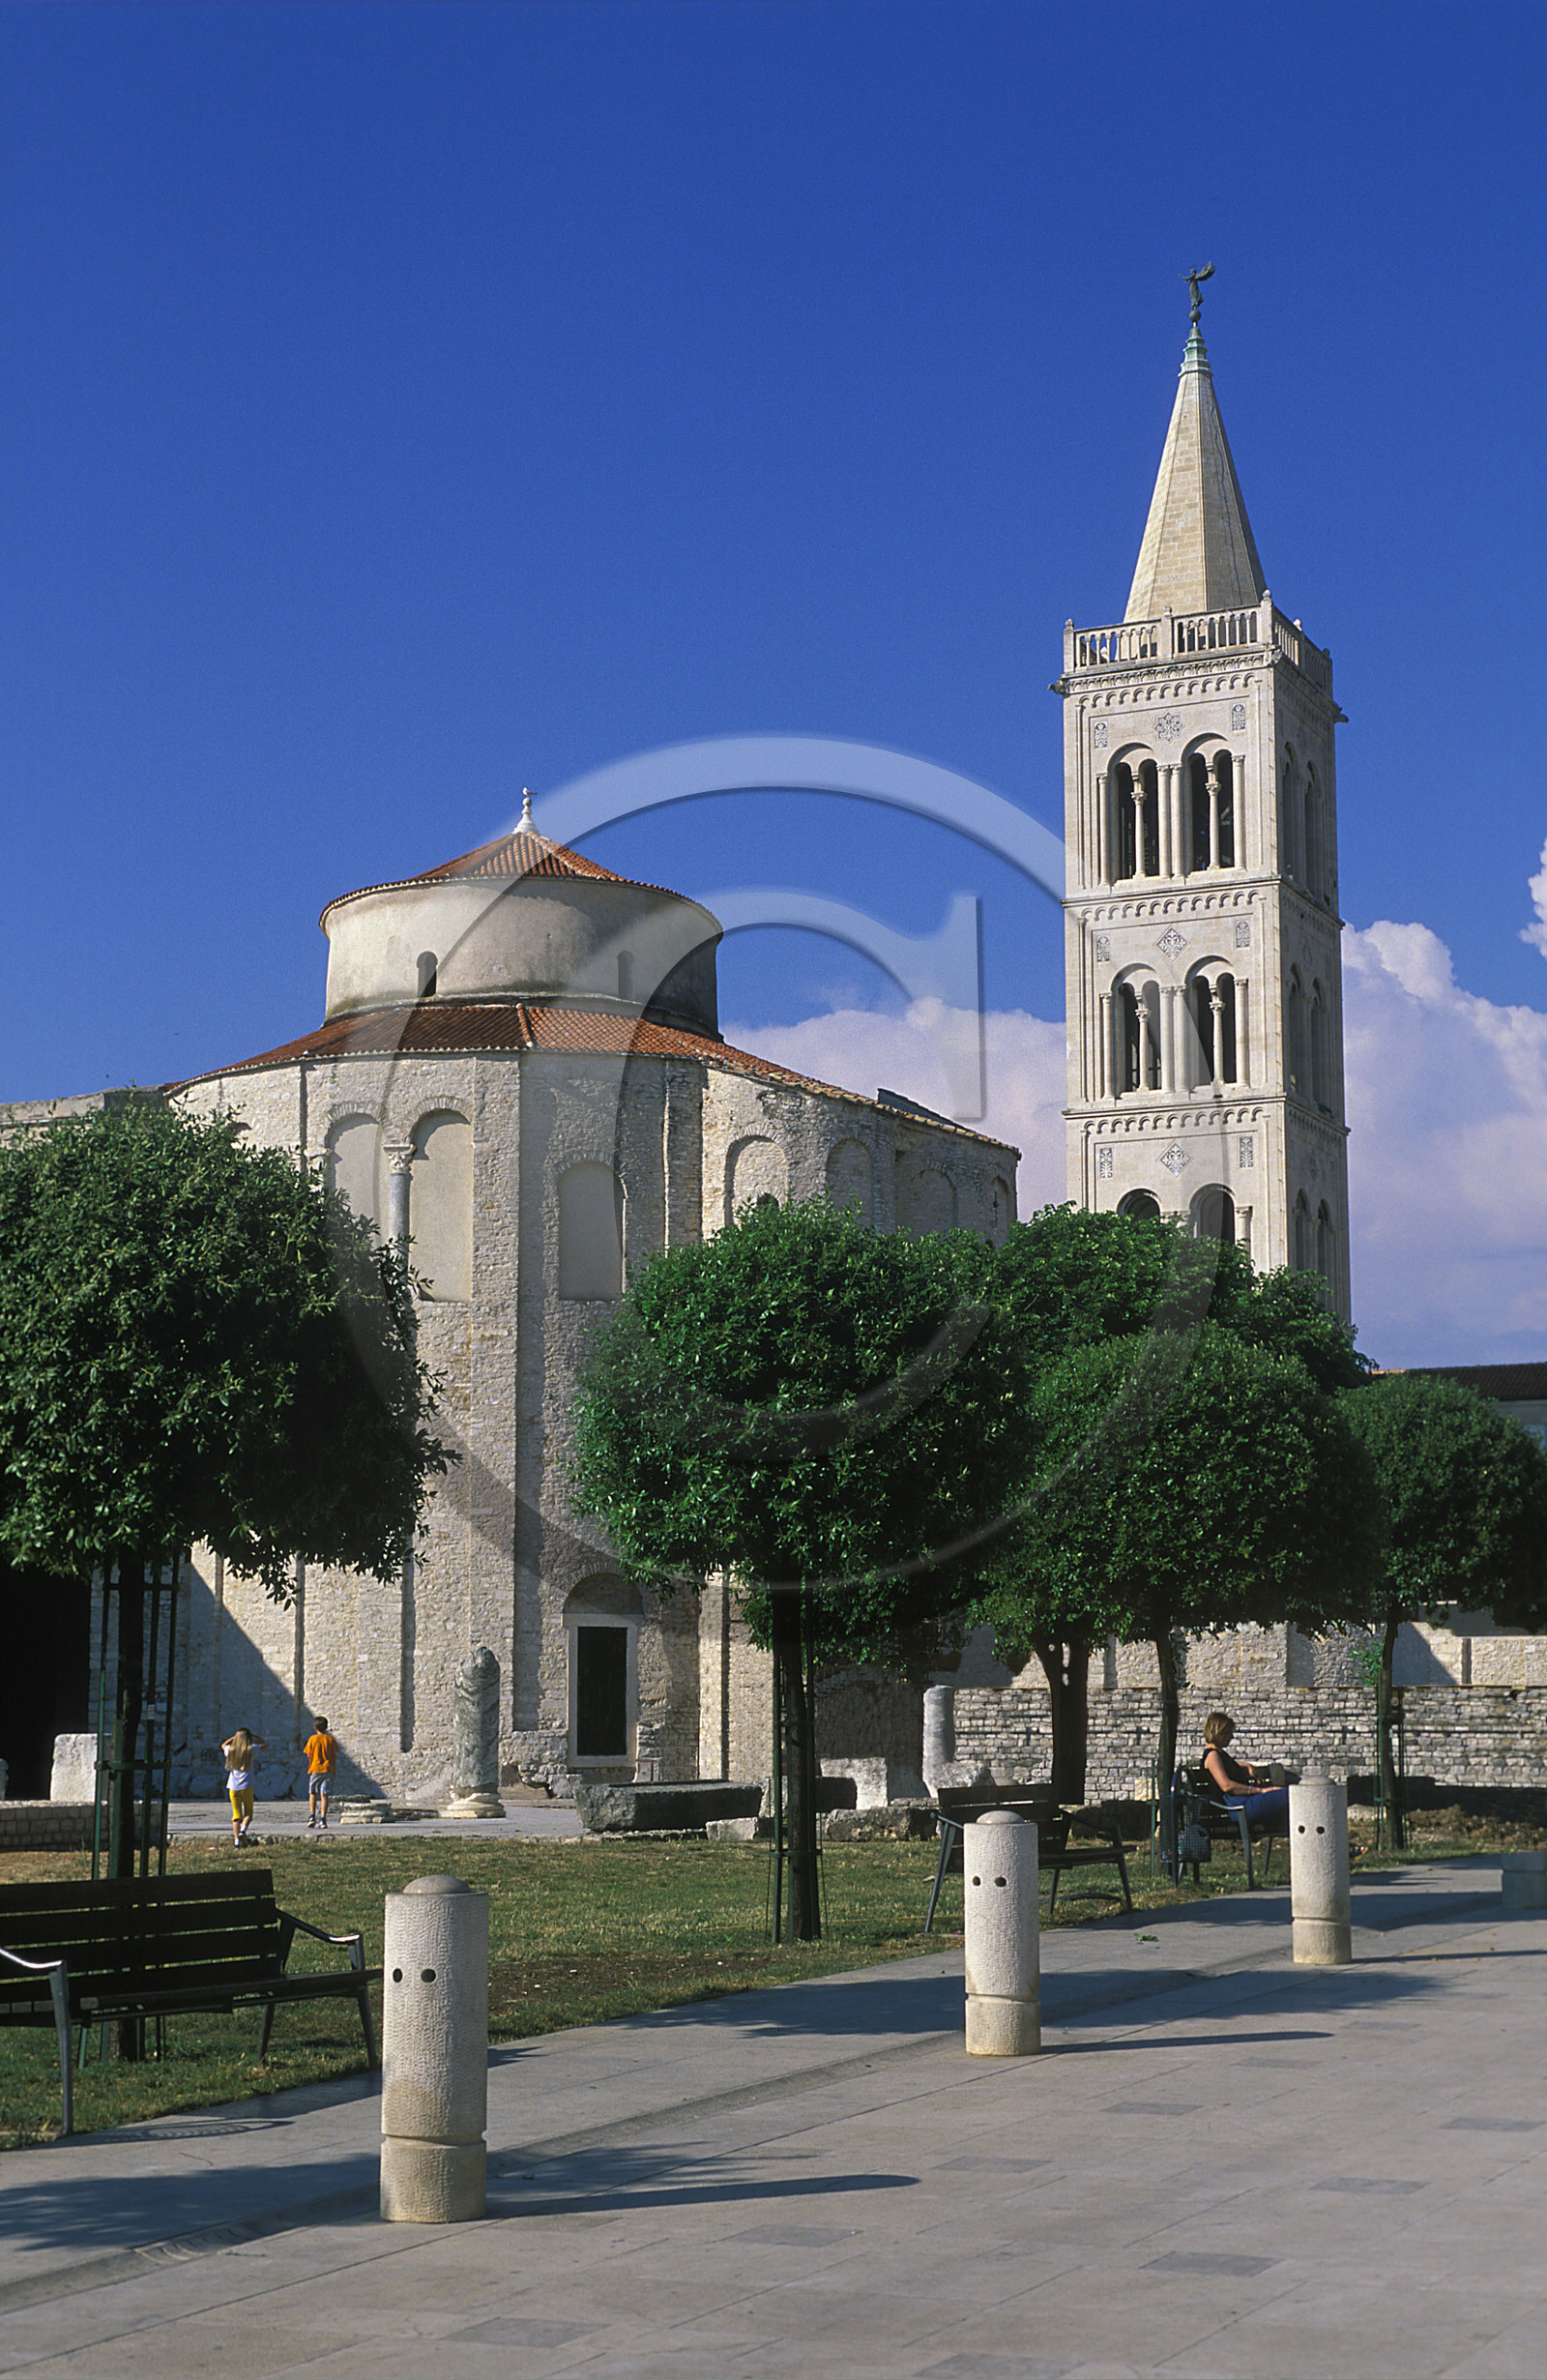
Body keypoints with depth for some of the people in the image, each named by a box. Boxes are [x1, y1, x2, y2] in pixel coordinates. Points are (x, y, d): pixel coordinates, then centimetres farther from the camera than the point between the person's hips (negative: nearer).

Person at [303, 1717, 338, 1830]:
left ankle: (312, 1816, 3)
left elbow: (308, 1756, 2)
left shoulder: (312, 1739, -2)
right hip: (328, 1769, 1)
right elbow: (334, 1756, 4)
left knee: (312, 1793, 15)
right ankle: (322, 1819, -7)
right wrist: (334, 1771, 12)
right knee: (324, 1795, 0)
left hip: (315, 1769, -1)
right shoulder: (331, 1739, 2)